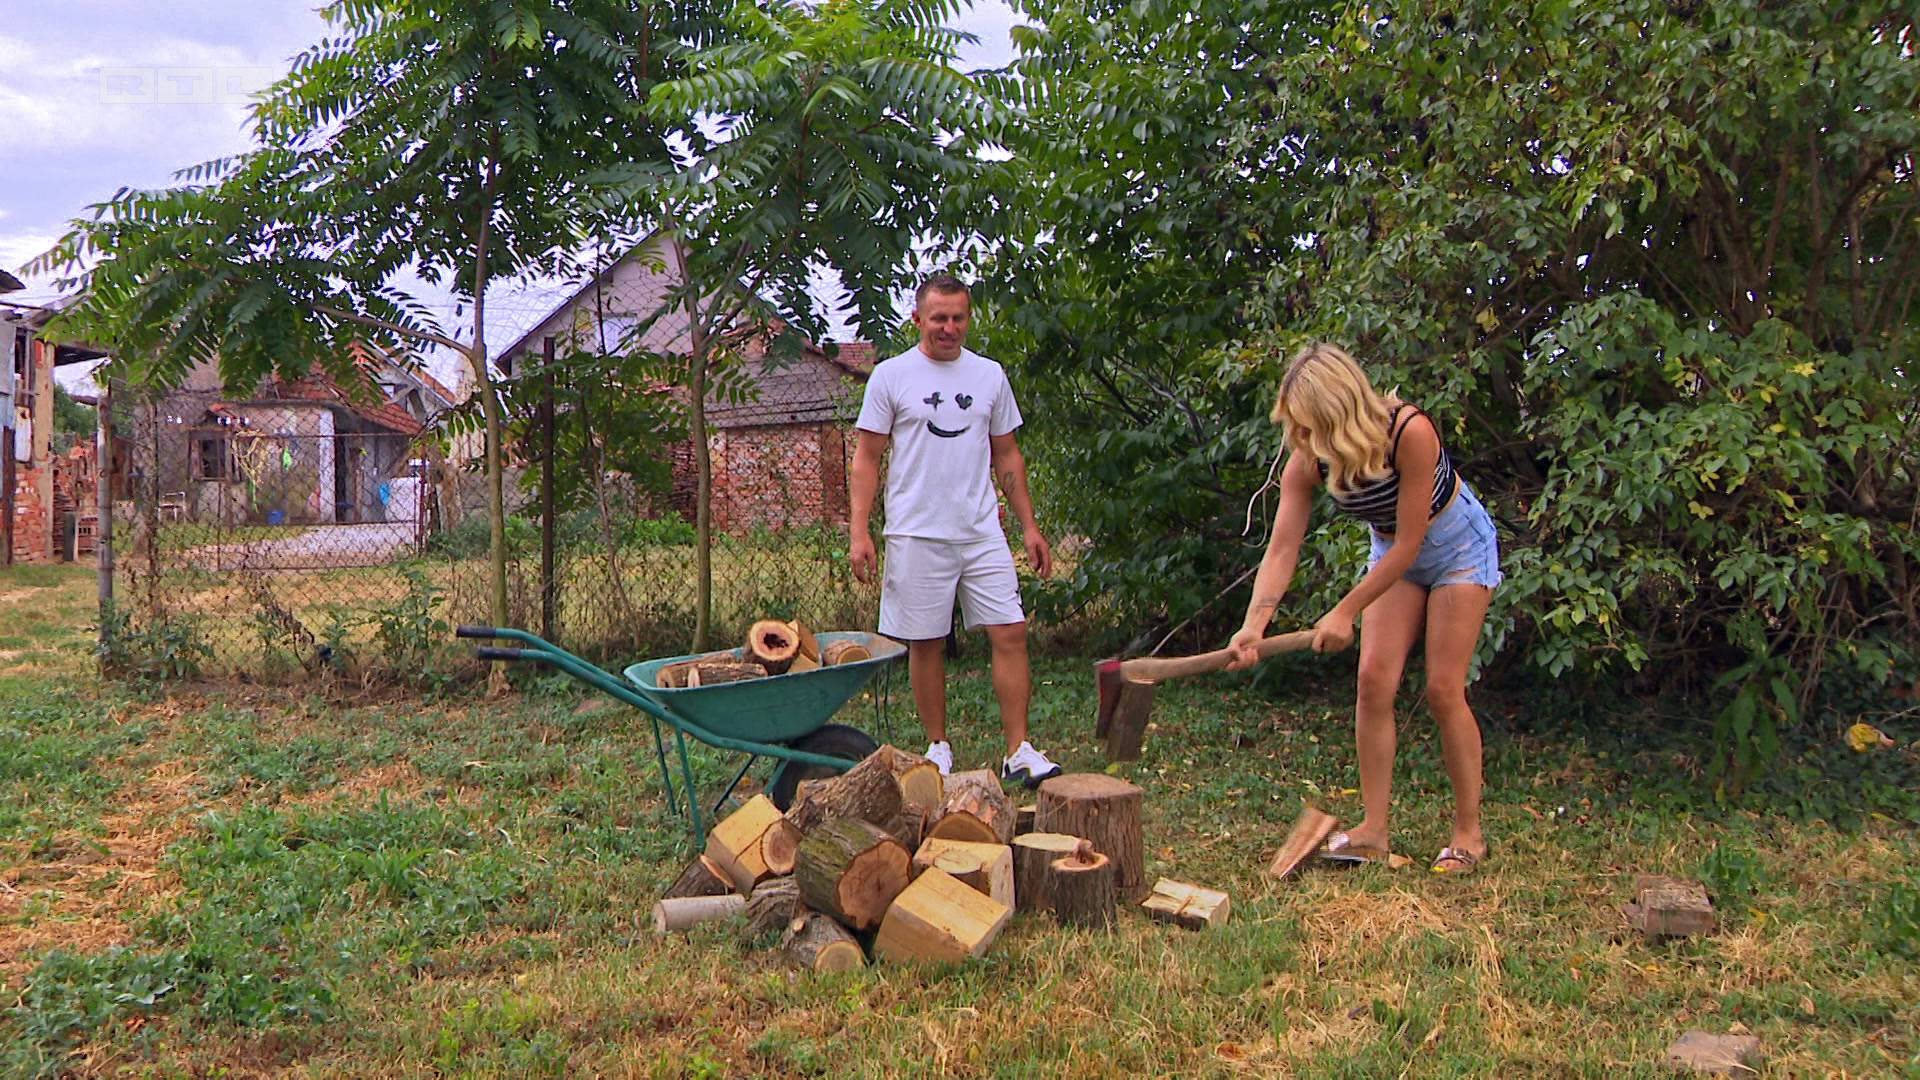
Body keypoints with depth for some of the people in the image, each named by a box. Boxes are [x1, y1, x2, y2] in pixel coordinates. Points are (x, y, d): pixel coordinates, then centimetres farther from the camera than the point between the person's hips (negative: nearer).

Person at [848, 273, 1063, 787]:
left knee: (1010, 633, -4)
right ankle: (939, 747, 18)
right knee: (925, 644, 4)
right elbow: (867, 458, 1)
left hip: (983, 533, 3)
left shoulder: (990, 375, 11)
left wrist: (1030, 526, 12)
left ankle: (1018, 751, 1)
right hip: (917, 535, -3)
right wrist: (859, 532, -8)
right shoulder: (891, 376, 1)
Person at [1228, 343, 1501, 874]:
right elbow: (1282, 549, -24)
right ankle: (1374, 830, 2)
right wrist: (1253, 625, -38)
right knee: (1374, 680, -5)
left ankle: (1469, 831, 7)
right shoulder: (1307, 462, -21)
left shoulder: (1409, 431, -36)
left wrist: (1346, 613, -27)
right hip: (1393, 552, 5)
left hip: (1458, 546, -5)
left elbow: (1408, 543, -30)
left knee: (1443, 690, -8)